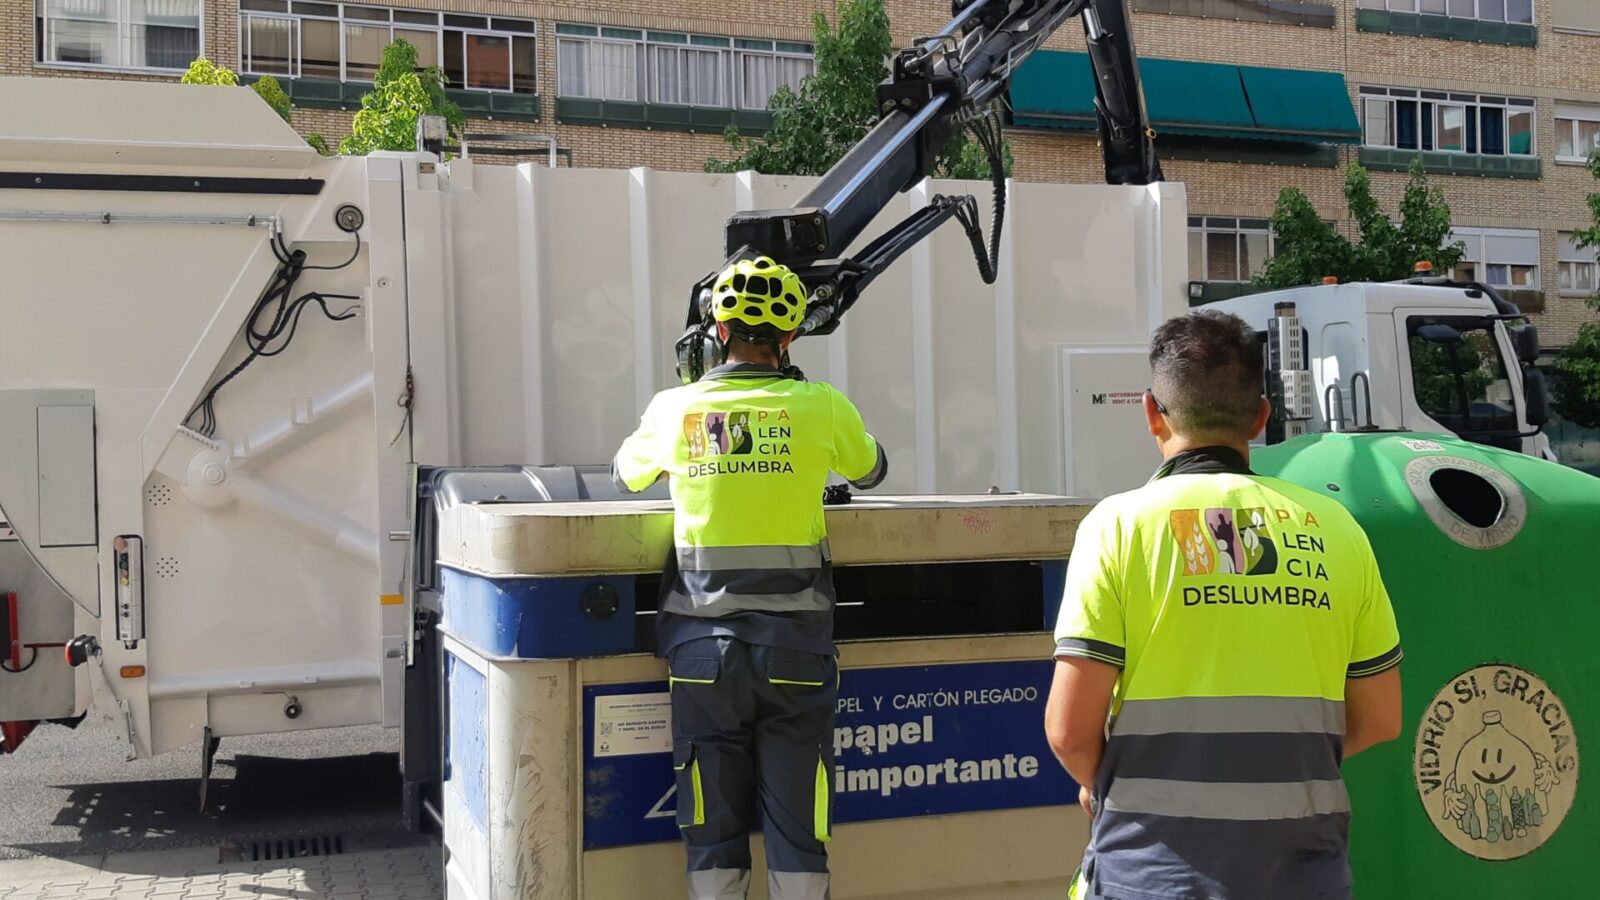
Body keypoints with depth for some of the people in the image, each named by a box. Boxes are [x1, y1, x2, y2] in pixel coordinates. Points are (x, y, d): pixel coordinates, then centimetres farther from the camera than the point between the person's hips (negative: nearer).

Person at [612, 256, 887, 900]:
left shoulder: (673, 409, 1)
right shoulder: (821, 407, -3)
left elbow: (625, 474, 23)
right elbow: (871, 471, 19)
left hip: (703, 647, 1)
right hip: (796, 648, -1)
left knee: (714, 834, 9)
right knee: (798, 833, 6)